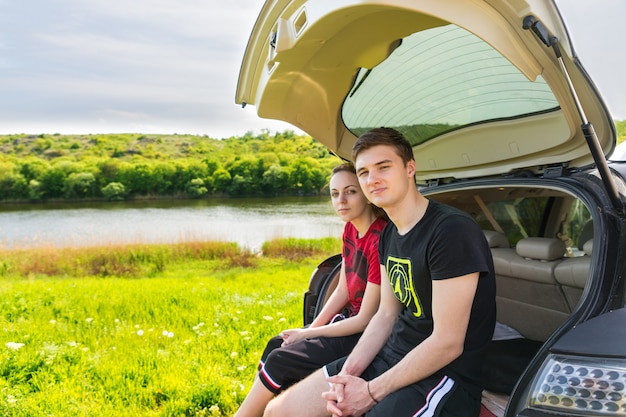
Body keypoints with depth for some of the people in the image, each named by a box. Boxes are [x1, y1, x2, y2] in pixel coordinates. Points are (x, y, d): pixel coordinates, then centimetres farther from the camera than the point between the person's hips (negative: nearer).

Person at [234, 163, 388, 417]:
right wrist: (311, 329, -3)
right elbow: (342, 290, 9)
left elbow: (365, 320, -21)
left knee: (280, 360, -10)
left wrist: (308, 334, -12)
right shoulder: (351, 229, 2)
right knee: (275, 345, 4)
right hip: (351, 319, 9)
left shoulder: (379, 241, -26)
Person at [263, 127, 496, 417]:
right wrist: (348, 374, -5)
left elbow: (447, 343, -21)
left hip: (444, 374, -8)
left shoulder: (452, 231, -19)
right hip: (390, 356, 8)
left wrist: (371, 392, -15)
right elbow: (386, 314, 11)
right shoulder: (389, 236, 9)